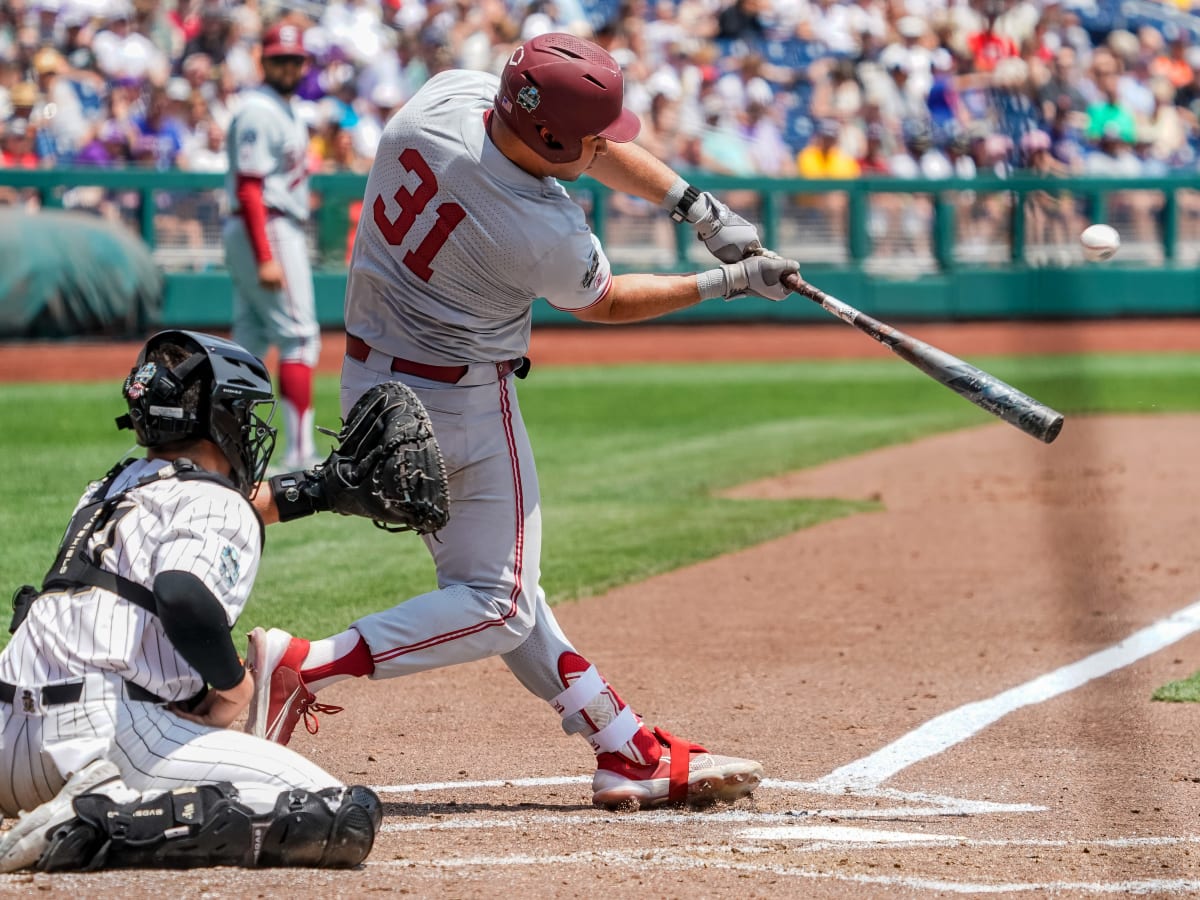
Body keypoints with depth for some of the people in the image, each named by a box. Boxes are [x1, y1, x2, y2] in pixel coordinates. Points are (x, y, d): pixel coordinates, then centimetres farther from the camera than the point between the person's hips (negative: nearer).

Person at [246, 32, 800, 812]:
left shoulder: (452, 94, -12)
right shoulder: (549, 235, -29)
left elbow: (587, 140, 3)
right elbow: (602, 302, -5)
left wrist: (698, 207, 0)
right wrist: (725, 283, 3)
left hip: (369, 384, 9)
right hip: (461, 401, -9)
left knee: (482, 579, 13)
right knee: (499, 607, 2)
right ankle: (304, 665, -10)